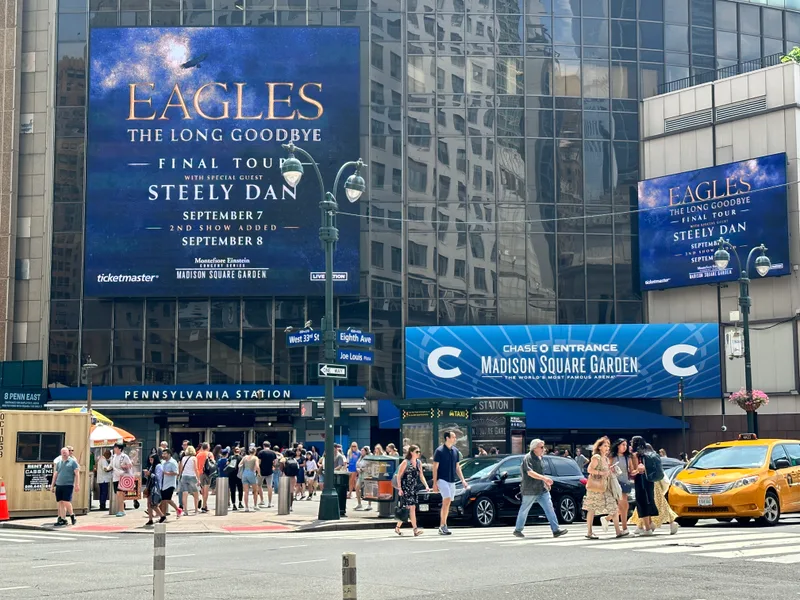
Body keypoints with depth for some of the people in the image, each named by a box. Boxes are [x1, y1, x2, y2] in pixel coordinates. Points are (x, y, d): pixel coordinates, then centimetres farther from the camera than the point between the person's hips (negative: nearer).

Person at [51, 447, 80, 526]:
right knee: (61, 503, 4)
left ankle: (72, 515, 9)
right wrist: (52, 486, 18)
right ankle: (62, 519, 8)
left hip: (68, 485, -5)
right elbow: (55, 475, 21)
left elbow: (77, 474, -3)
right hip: (59, 485, 5)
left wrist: (77, 485, -10)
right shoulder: (58, 463, 17)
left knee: (66, 502, -13)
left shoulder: (73, 462, 1)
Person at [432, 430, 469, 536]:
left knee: (446, 504, 7)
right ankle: (443, 525, -14)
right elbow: (435, 468, -6)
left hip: (452, 481, 6)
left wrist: (463, 480, 8)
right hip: (442, 480, -6)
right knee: (447, 500, -19)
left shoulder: (455, 451, 11)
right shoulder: (439, 451, -7)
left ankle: (441, 527, 13)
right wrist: (435, 483, -11)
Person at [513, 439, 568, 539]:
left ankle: (556, 530, -8)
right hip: (530, 490, -7)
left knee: (549, 508, -4)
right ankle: (517, 530, 20)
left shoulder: (539, 458, 13)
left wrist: (546, 482, 18)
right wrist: (544, 478, -32)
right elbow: (530, 473, -27)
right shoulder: (528, 458, -14)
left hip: (542, 489, 7)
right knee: (524, 510, 6)